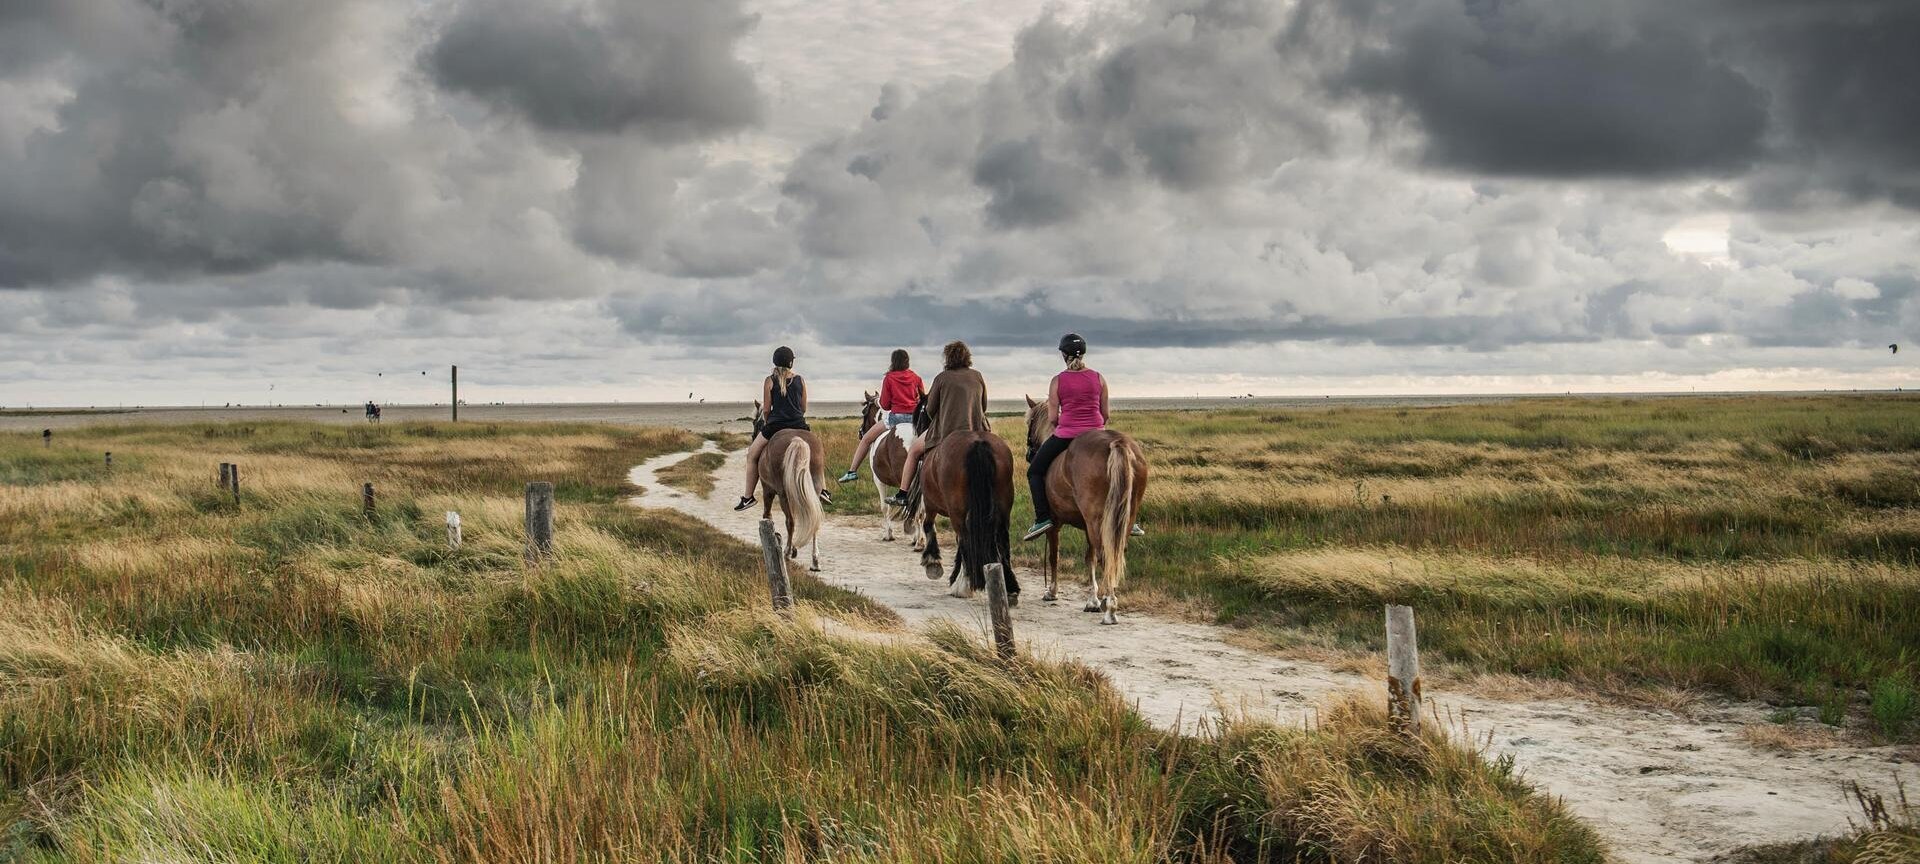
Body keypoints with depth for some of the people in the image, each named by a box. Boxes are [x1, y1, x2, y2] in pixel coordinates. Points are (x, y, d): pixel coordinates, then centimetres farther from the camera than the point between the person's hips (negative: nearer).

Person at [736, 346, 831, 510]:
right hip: (798, 425, 3)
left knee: (752, 456, 15)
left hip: (775, 425, -3)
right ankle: (821, 489, 15)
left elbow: (766, 409, -2)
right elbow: (804, 408, 10)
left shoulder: (770, 381, -2)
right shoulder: (801, 380, 6)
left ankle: (748, 497, 12)